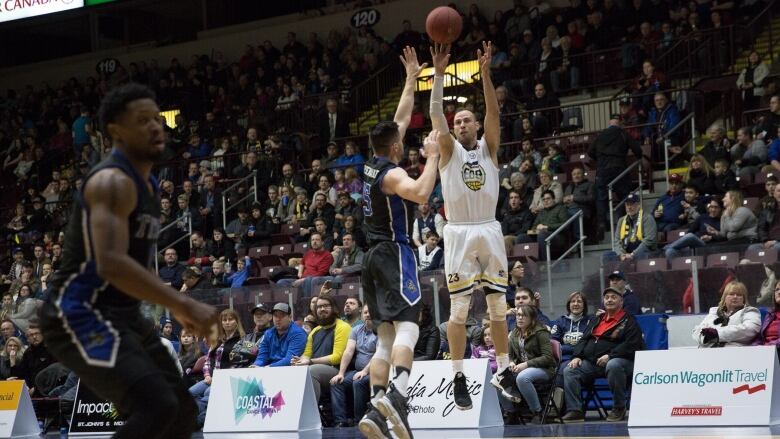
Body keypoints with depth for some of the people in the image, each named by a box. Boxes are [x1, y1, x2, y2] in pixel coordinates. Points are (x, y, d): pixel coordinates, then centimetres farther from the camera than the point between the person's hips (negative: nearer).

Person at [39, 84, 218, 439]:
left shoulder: (146, 182, 15)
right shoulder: (112, 181, -18)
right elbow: (112, 264, -32)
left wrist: (177, 309, 22)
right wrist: (185, 306, -33)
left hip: (123, 314, 10)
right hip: (81, 315, -10)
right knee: (157, 407, -26)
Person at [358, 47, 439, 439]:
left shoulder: (373, 165, 13)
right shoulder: (392, 174, -11)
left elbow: (401, 118, 24)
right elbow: (421, 193, -31)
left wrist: (412, 78, 29)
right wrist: (431, 156, -19)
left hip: (374, 255, 9)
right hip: (395, 253, -9)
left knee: (386, 337, 7)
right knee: (408, 327, -20)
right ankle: (396, 395, -41)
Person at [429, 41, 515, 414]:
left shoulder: (488, 148, 8)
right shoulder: (449, 150, 5)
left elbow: (494, 112, -7)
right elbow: (435, 114, -9)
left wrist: (485, 72, -18)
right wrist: (439, 74, -20)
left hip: (489, 231, 2)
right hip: (459, 233, -2)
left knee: (498, 306, 7)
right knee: (459, 309, -3)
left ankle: (503, 371, 16)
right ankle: (459, 378, 0)